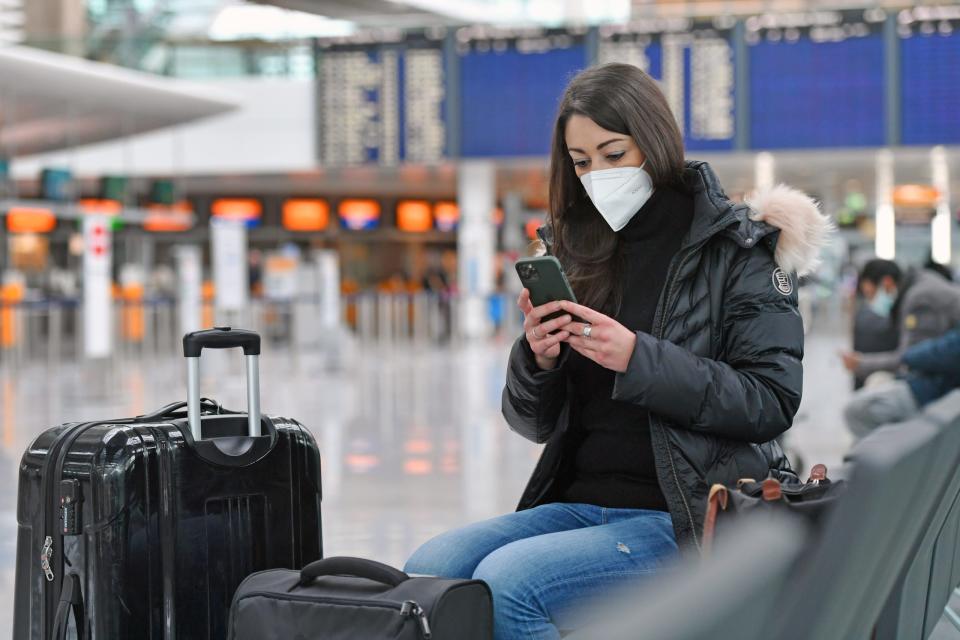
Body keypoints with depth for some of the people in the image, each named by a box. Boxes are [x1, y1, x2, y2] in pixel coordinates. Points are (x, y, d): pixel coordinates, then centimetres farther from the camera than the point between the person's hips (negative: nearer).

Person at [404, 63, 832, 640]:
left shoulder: (739, 250, -2)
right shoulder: (575, 253, 11)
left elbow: (772, 402, -11)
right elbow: (535, 423, 14)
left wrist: (637, 359, -20)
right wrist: (537, 359, -9)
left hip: (687, 520, -5)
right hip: (580, 501, 5)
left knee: (507, 582, -26)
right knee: (428, 568, -19)